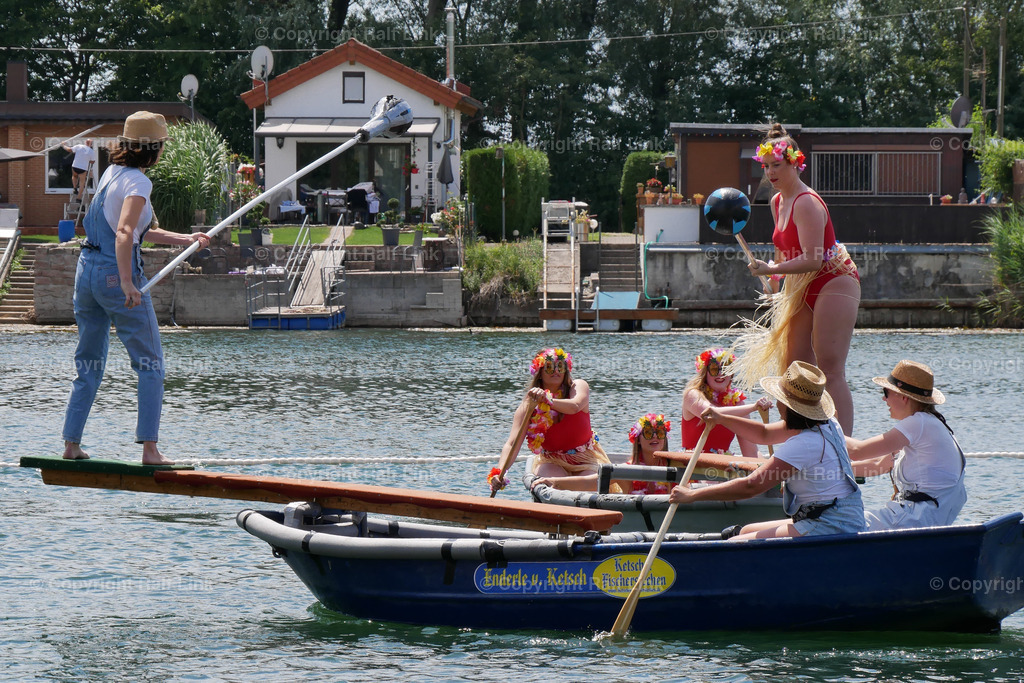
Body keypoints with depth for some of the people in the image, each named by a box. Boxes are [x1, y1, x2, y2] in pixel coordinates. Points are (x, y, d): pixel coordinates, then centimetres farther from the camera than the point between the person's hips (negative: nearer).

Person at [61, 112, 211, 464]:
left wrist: (185, 239, 21)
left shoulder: (112, 172, 14)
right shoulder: (138, 182, -12)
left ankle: (71, 444, 12)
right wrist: (127, 284, -29)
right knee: (151, 365, 1)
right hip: (116, 273, -8)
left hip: (87, 270, 8)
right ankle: (149, 449, -5)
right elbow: (124, 232, -26)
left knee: (88, 366, 15)